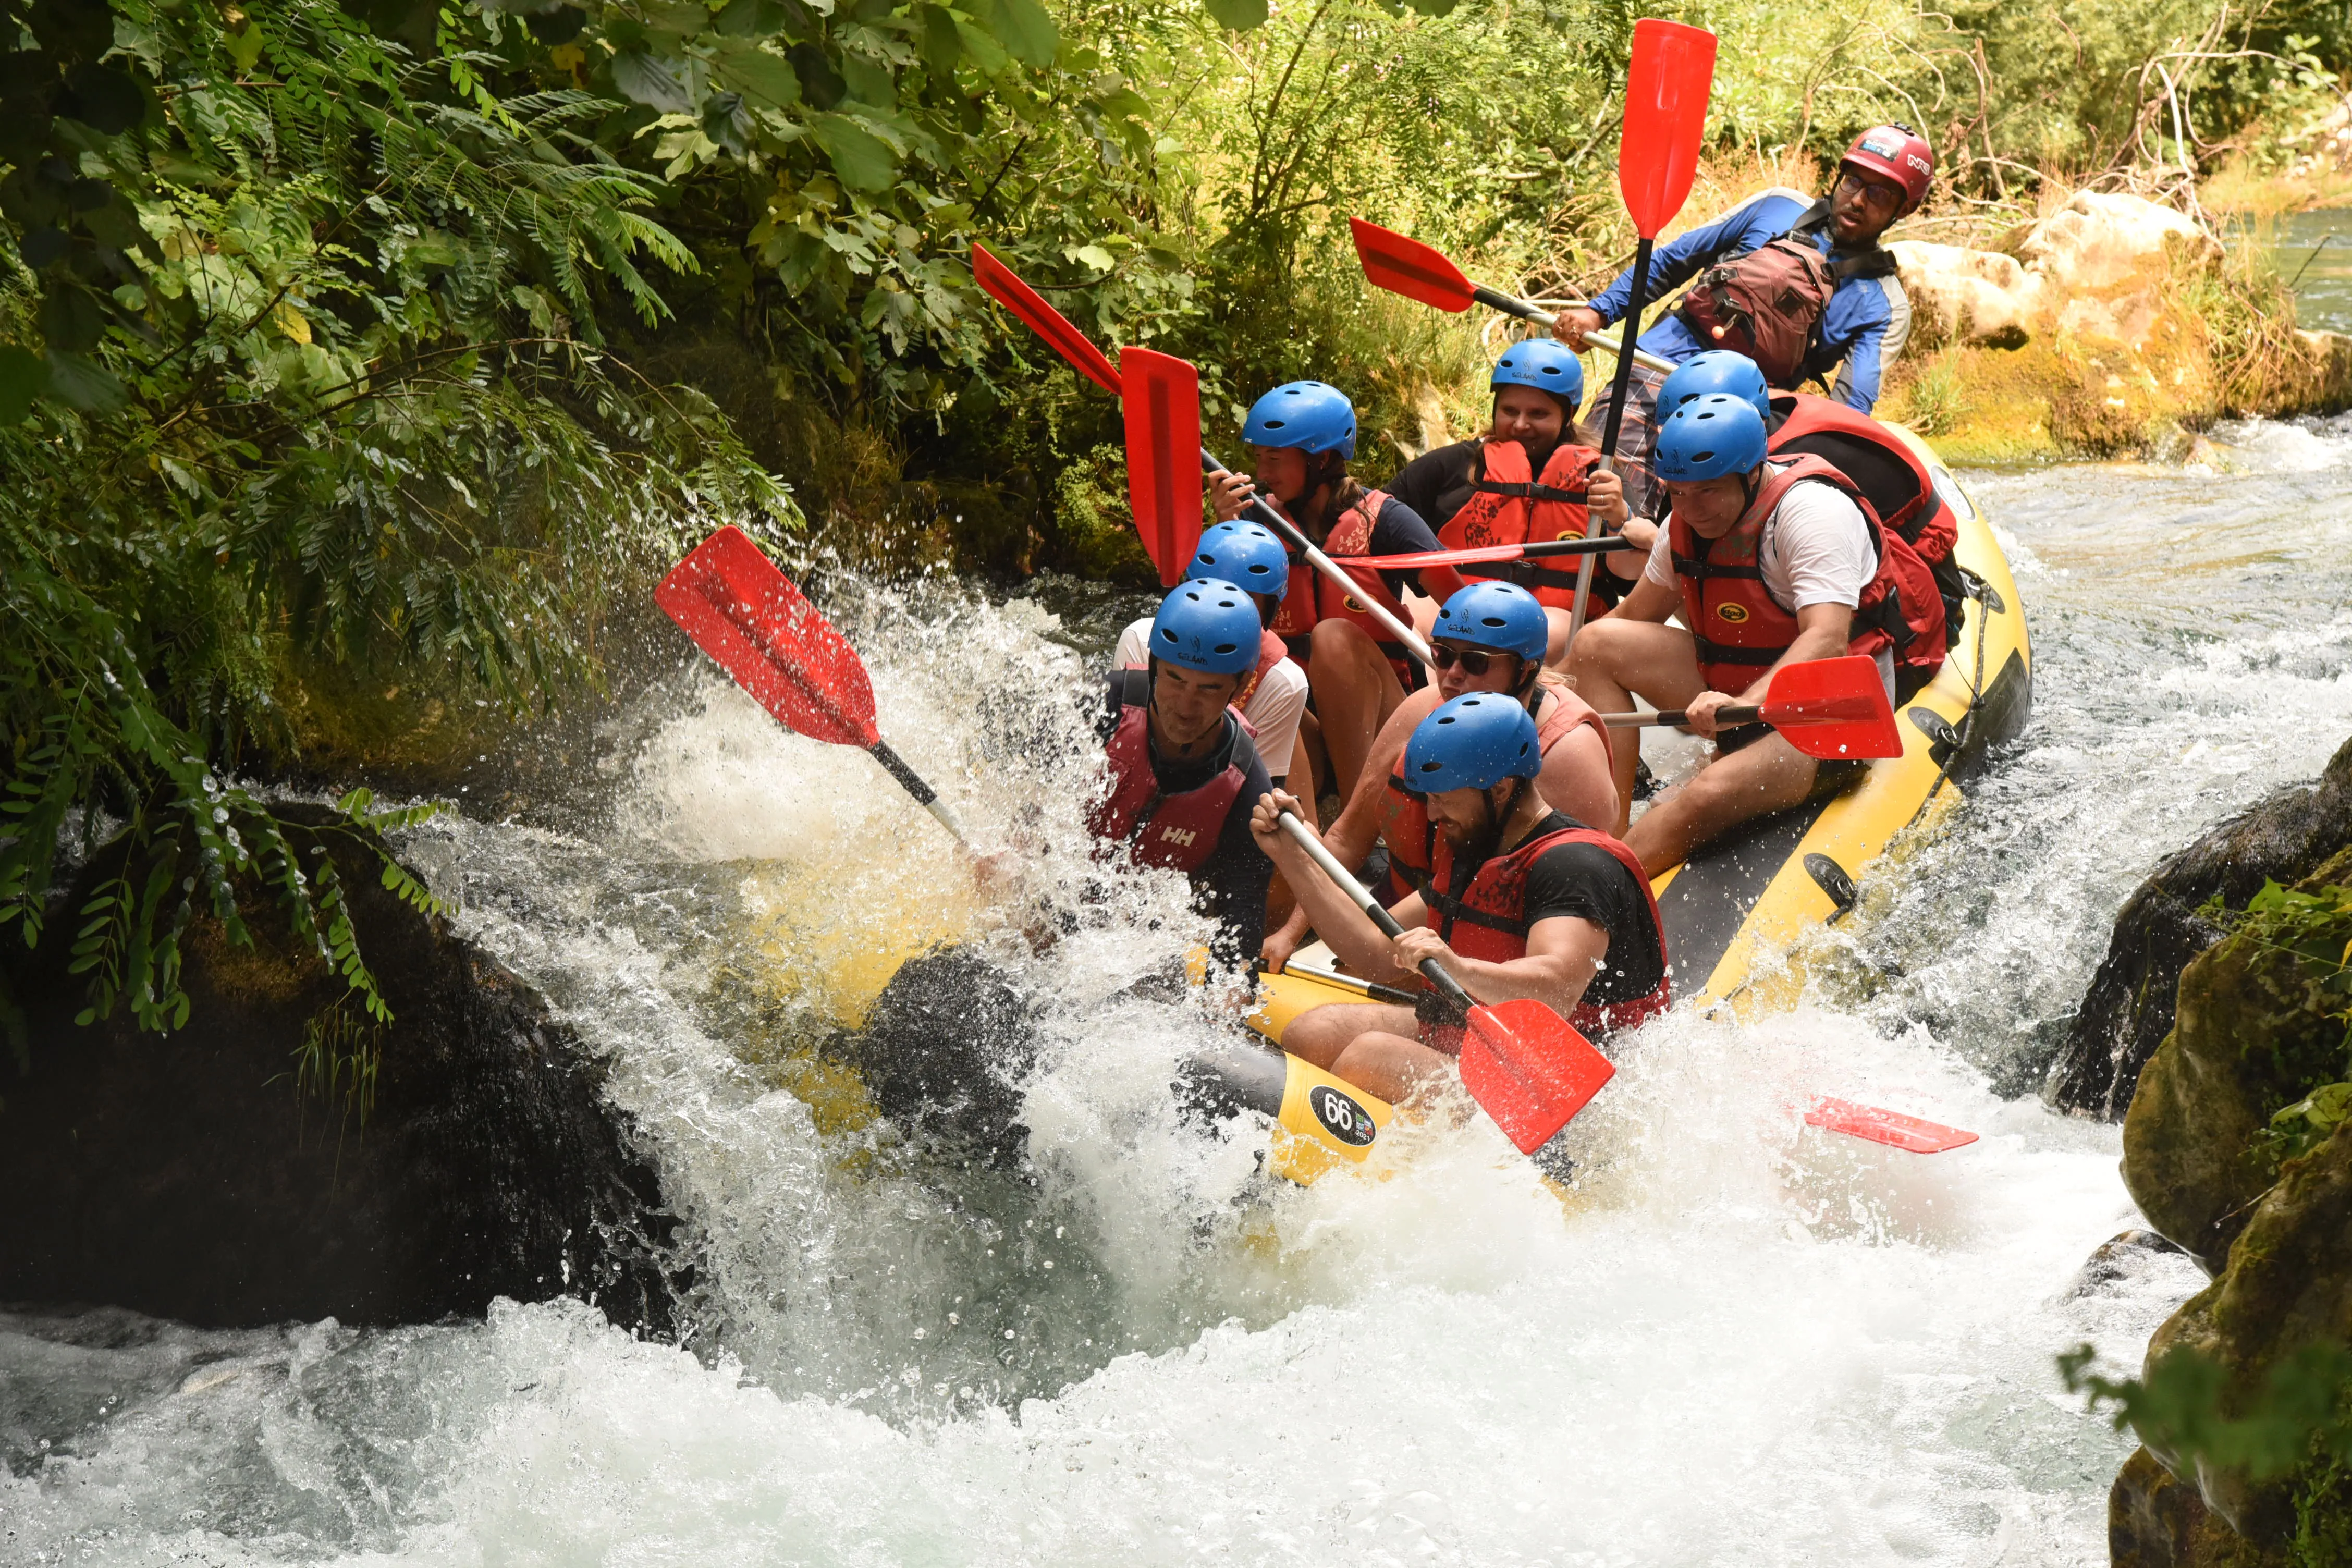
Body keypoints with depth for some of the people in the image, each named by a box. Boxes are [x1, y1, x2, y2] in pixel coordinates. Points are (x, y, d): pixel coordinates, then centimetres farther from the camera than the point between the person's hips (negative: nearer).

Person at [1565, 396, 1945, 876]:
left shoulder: (1812, 508, -22)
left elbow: (1827, 642, -36)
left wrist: (1742, 706, -51)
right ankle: (1610, 832, -14)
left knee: (1710, 797, -35)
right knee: (1596, 645, -5)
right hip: (1737, 689, 9)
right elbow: (1633, 618, 15)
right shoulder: (1688, 523, 2)